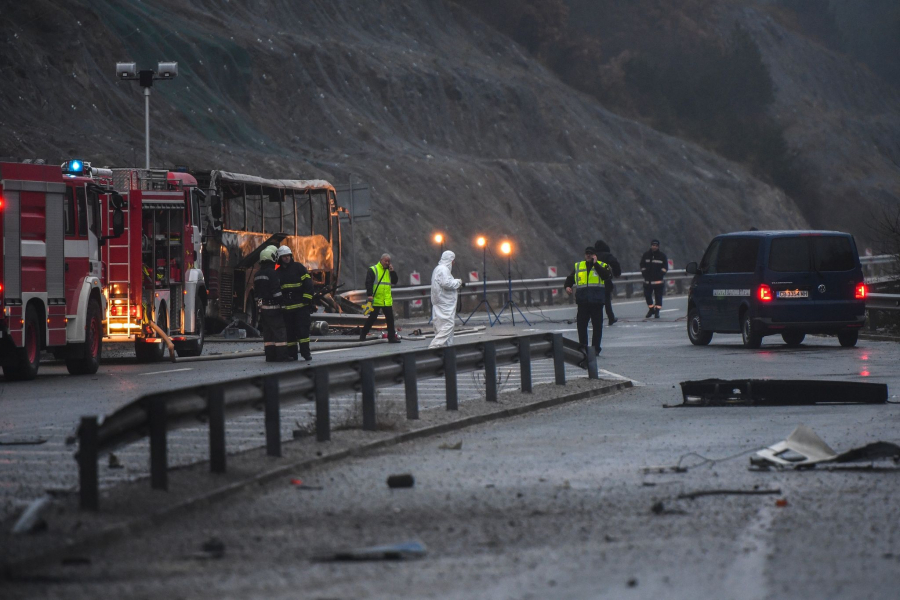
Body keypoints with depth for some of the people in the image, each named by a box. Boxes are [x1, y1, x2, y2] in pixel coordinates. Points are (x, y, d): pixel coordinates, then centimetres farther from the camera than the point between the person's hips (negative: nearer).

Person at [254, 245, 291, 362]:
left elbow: (256, 293, 18)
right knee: (279, 330, -5)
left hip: (262, 308, 8)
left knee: (267, 331, 10)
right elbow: (277, 291, -18)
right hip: (273, 307, -8)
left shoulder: (258, 275, 14)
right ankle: (281, 355, -8)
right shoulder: (272, 273, -13)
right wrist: (282, 305, -14)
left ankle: (270, 355, 9)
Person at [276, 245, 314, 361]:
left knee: (303, 329, -9)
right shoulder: (278, 272, 14)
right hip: (287, 307, 4)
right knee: (290, 331, 4)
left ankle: (305, 353, -9)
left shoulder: (299, 267, 2)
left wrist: (307, 299, -10)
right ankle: (292, 354, 8)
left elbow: (308, 283, -2)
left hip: (301, 305, -4)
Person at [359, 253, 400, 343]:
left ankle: (392, 337, 7)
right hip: (376, 300, -5)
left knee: (390, 319, 3)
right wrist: (369, 295, -21)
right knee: (372, 318, -1)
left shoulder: (389, 271, 15)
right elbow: (368, 283, -10)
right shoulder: (373, 270, -4)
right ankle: (363, 335, 11)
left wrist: (392, 272, -1)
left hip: (387, 301, 5)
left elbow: (394, 282, 11)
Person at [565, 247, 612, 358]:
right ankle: (582, 347, 9)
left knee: (597, 326, 1)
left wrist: (595, 264, -13)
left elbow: (606, 276, -15)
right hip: (583, 301, 3)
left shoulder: (601, 265, 4)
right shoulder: (578, 266, 15)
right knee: (581, 325, 2)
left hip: (597, 301, -3)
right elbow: (570, 278, 22)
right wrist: (567, 286, 1)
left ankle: (596, 348, 7)